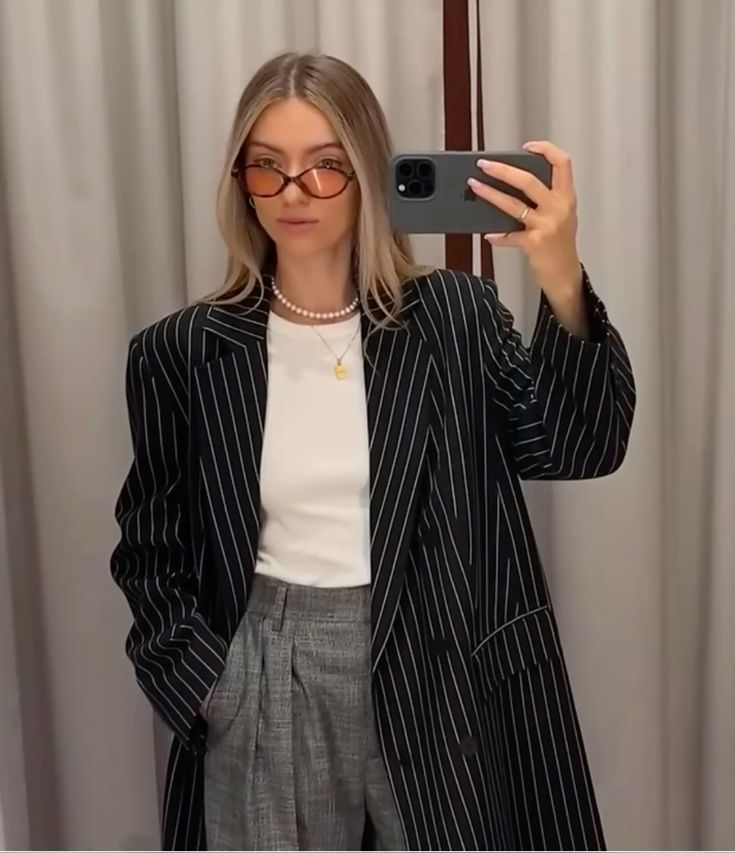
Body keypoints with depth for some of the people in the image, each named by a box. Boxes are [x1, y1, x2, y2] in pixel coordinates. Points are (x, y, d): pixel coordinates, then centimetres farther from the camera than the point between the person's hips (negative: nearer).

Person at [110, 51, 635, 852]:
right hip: (265, 684, 0)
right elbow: (150, 550, 5)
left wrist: (562, 285, -30)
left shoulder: (454, 313, -4)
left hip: (436, 678, 0)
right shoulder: (182, 353, -3)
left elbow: (576, 448, -16)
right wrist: (203, 684, -6)